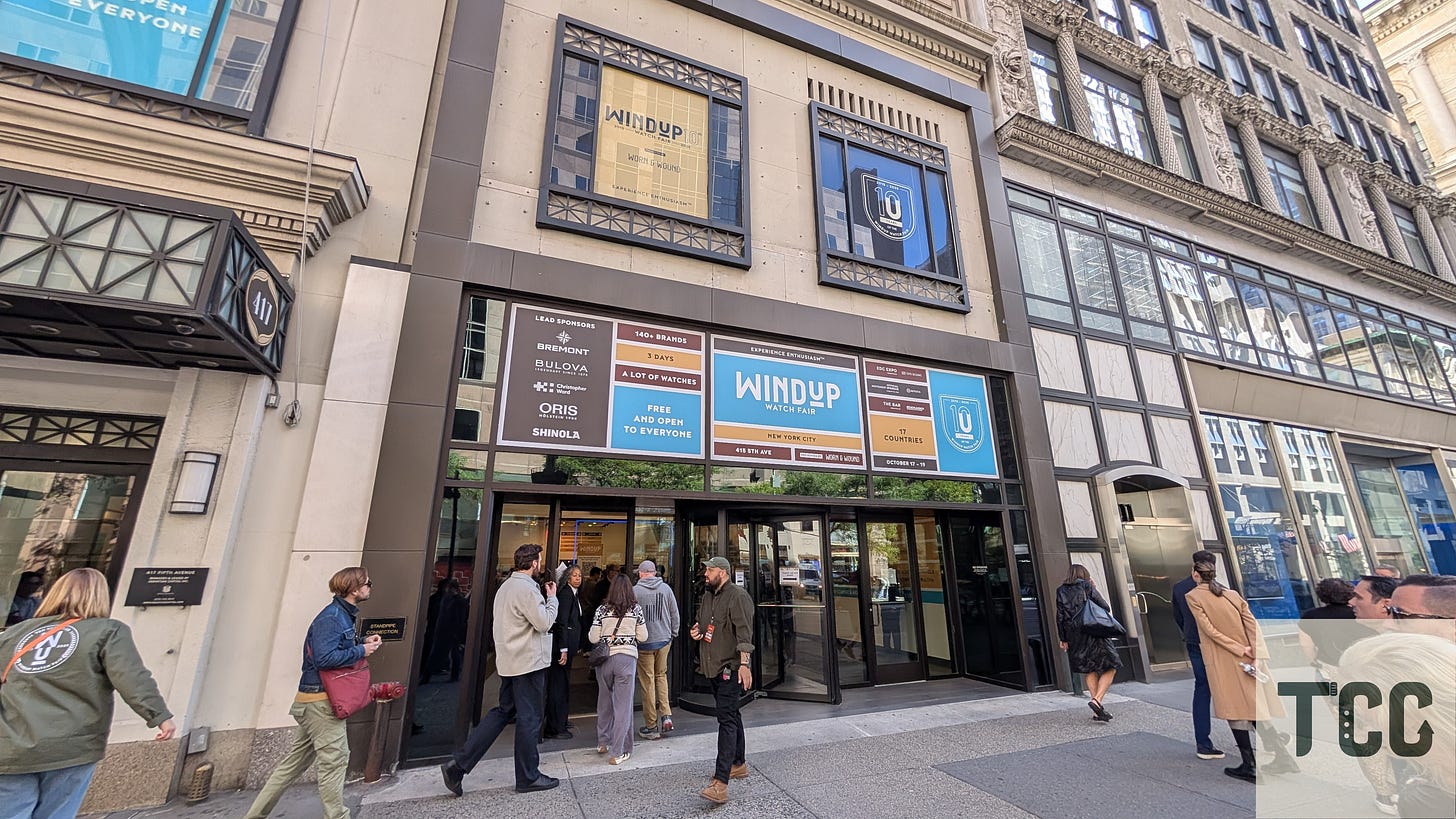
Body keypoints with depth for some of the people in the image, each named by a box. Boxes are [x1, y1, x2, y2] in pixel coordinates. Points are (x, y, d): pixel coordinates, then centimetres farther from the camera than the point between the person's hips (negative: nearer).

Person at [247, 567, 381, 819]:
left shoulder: (343, 614, 10)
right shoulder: (331, 618, -21)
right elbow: (324, 658, -28)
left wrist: (363, 642, 4)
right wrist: (361, 651, -19)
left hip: (314, 700, 10)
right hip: (321, 700, -10)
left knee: (295, 760, 18)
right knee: (334, 759, 0)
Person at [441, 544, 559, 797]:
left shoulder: (505, 586, 11)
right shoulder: (527, 588, -21)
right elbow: (544, 623, -21)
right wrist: (552, 598, -9)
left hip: (510, 661, 10)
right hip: (529, 662, -10)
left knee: (503, 711, 18)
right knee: (529, 718, 3)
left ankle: (458, 764, 14)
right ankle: (528, 777, 16)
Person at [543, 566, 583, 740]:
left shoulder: (574, 594, 13)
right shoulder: (565, 593, -16)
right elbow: (562, 623, -21)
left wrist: (577, 646, 14)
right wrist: (563, 649, -23)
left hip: (568, 644, 10)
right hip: (562, 644, -10)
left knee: (563, 684, 20)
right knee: (559, 685, -1)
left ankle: (561, 720, 33)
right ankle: (554, 729, 8)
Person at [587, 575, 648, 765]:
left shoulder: (602, 609, -3)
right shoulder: (636, 609, -2)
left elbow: (593, 638, -1)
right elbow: (643, 637, 2)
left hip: (605, 657, 2)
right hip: (627, 657, -2)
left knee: (604, 699, 20)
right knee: (623, 704, 4)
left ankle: (602, 742, 34)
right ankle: (618, 752, 6)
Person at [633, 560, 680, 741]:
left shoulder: (635, 591, -10)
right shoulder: (666, 588, -1)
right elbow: (675, 615, 4)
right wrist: (673, 634, 16)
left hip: (644, 642, -3)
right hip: (664, 640, 3)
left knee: (648, 682, 6)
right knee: (661, 675, 21)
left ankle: (651, 726, 15)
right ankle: (666, 714, 10)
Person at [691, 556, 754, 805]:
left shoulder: (738, 597, -14)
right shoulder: (707, 597, 12)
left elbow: (744, 633, -22)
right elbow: (701, 625, 26)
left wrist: (744, 664, -29)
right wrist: (695, 632, 3)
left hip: (731, 668, -9)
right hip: (713, 667, 9)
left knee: (726, 718, -12)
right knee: (730, 715, 20)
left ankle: (720, 783, -11)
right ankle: (738, 764, 35)